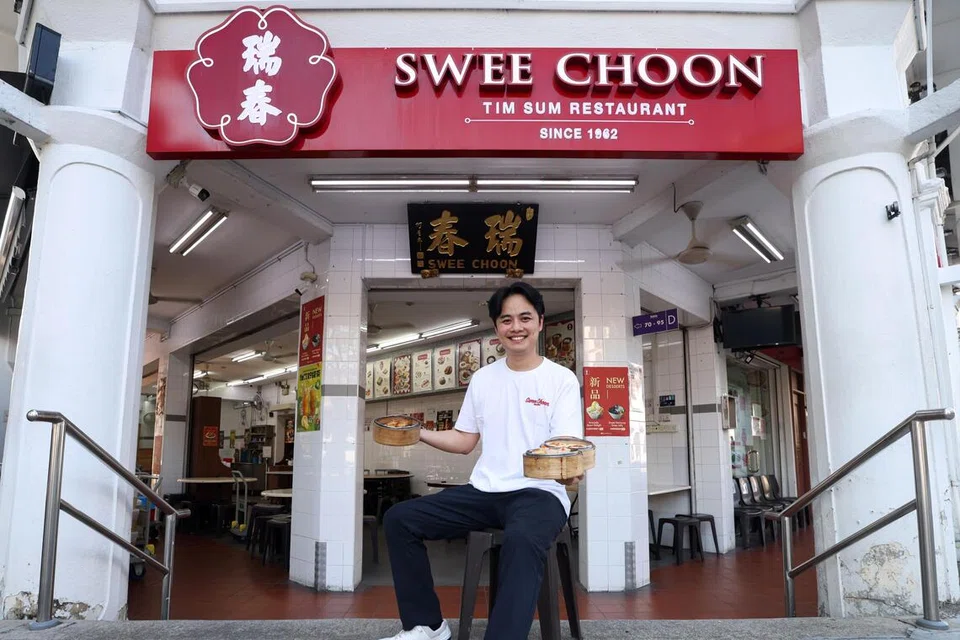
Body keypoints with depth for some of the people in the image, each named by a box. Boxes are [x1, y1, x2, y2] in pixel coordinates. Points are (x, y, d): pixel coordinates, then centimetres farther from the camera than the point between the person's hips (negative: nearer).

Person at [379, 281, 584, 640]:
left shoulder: (562, 379, -1)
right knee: (398, 519, -7)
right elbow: (464, 441, 19)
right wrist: (416, 432, 6)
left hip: (540, 493, -5)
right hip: (484, 491, 6)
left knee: (522, 540, -40)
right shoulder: (482, 378, 13)